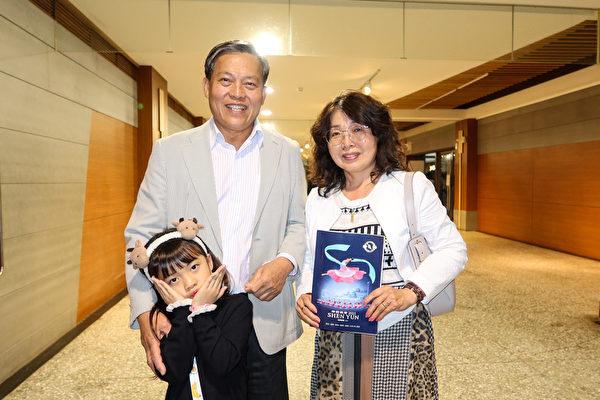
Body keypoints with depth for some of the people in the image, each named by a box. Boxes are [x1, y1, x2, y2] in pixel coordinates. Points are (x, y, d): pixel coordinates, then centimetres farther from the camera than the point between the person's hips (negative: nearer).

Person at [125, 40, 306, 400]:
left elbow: (299, 224, 9)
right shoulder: (170, 151, -2)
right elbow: (142, 235, -3)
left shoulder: (288, 153, 3)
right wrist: (146, 314, -15)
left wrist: (285, 262, -12)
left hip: (265, 323, 2)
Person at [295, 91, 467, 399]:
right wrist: (304, 295, -8)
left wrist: (409, 293, -17)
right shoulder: (318, 199, 6)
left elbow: (453, 249, -5)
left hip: (399, 331, -3)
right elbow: (310, 261, 12)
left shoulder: (412, 186, -5)